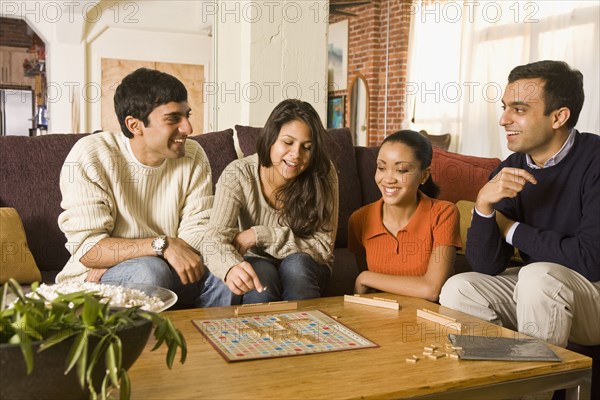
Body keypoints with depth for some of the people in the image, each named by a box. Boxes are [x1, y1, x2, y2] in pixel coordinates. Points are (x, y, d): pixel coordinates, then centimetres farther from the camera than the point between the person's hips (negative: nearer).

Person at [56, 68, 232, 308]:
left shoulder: (193, 156, -3)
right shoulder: (90, 156, -13)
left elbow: (197, 235, -11)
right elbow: (87, 247, -18)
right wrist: (163, 245, -31)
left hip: (170, 270, 4)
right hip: (92, 276, -3)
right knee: (150, 270, -34)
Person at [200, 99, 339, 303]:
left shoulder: (323, 175, -16)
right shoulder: (238, 174, -19)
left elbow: (323, 248, -16)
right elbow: (215, 239, -29)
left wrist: (259, 235, -26)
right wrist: (231, 267, -53)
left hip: (304, 272, 1)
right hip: (256, 263, -1)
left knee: (296, 264, -30)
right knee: (262, 273, -32)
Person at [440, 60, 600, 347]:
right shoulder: (510, 171, -2)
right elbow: (486, 267, -6)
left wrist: (512, 229, -13)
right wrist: (484, 203, -23)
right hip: (537, 291, 5)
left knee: (538, 275, -30)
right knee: (457, 289, -15)